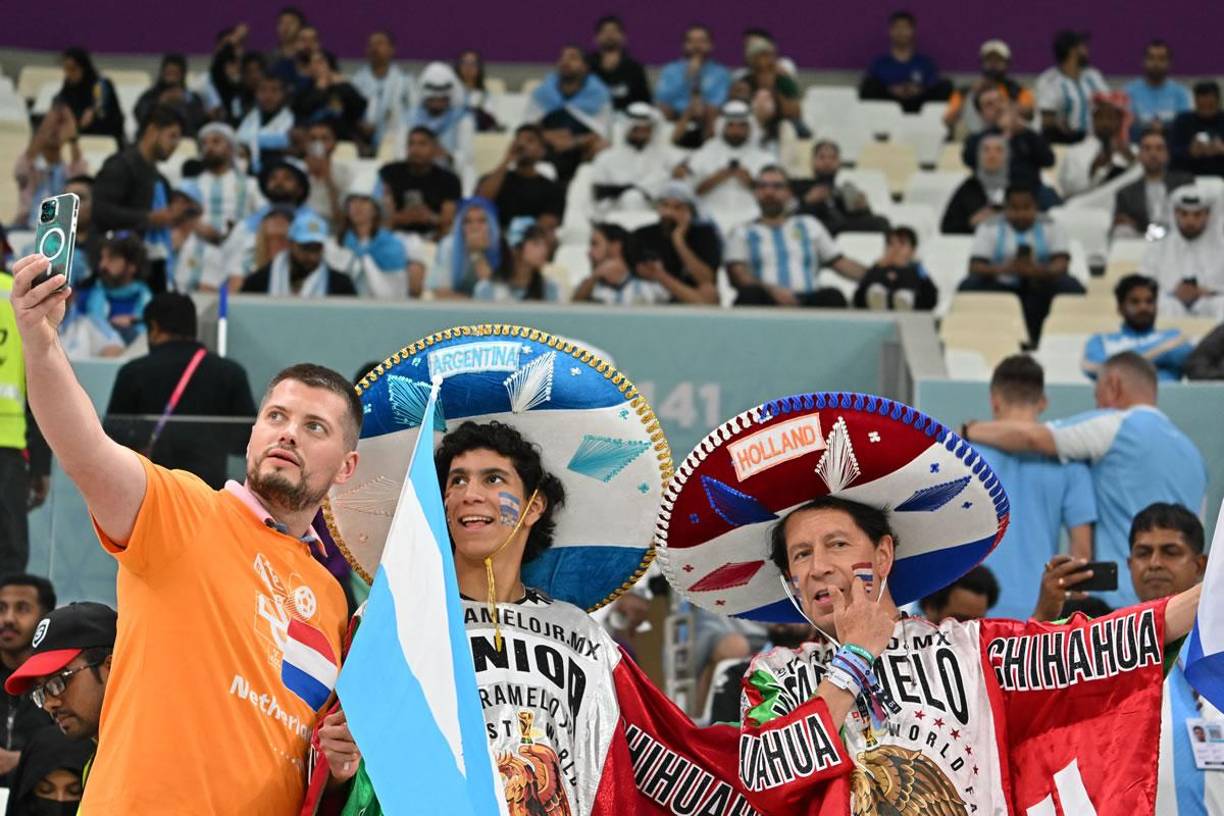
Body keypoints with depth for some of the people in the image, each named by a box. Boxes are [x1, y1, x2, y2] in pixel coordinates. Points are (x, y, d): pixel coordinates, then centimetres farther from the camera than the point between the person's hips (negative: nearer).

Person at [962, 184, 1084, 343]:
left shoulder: (1050, 228, 2)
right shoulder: (989, 228, 1)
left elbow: (1061, 264, -11)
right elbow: (975, 267, -9)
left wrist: (1037, 271, -35)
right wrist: (1003, 269, -32)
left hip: (1040, 289, 0)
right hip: (1001, 287, 0)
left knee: (1073, 288, -28)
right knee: (969, 287, -29)